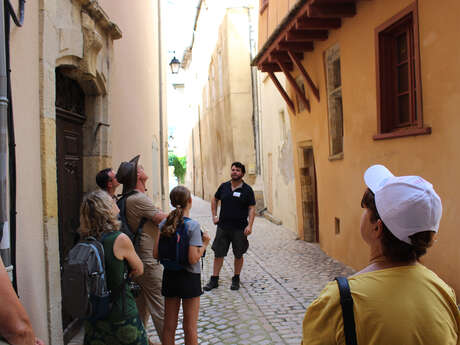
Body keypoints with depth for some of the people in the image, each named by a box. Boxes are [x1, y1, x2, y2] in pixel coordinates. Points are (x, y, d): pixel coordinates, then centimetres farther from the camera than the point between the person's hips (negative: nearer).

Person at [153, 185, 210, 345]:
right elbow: (193, 259, -22)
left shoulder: (164, 224, -3)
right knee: (190, 327, 10)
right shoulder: (193, 225, -18)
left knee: (169, 326, 17)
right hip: (189, 278, -4)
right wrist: (205, 244, -8)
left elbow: (156, 254, -4)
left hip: (169, 276, 5)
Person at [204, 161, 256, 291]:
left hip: (239, 228, -2)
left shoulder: (247, 190, -3)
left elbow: (252, 208, -4)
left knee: (238, 255, 9)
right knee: (218, 254, 5)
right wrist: (214, 216, 11)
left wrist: (249, 225, -13)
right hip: (223, 226, 2)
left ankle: (236, 279, 25)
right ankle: (214, 280, 16)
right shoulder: (224, 186, 5)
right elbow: (214, 200, 20)